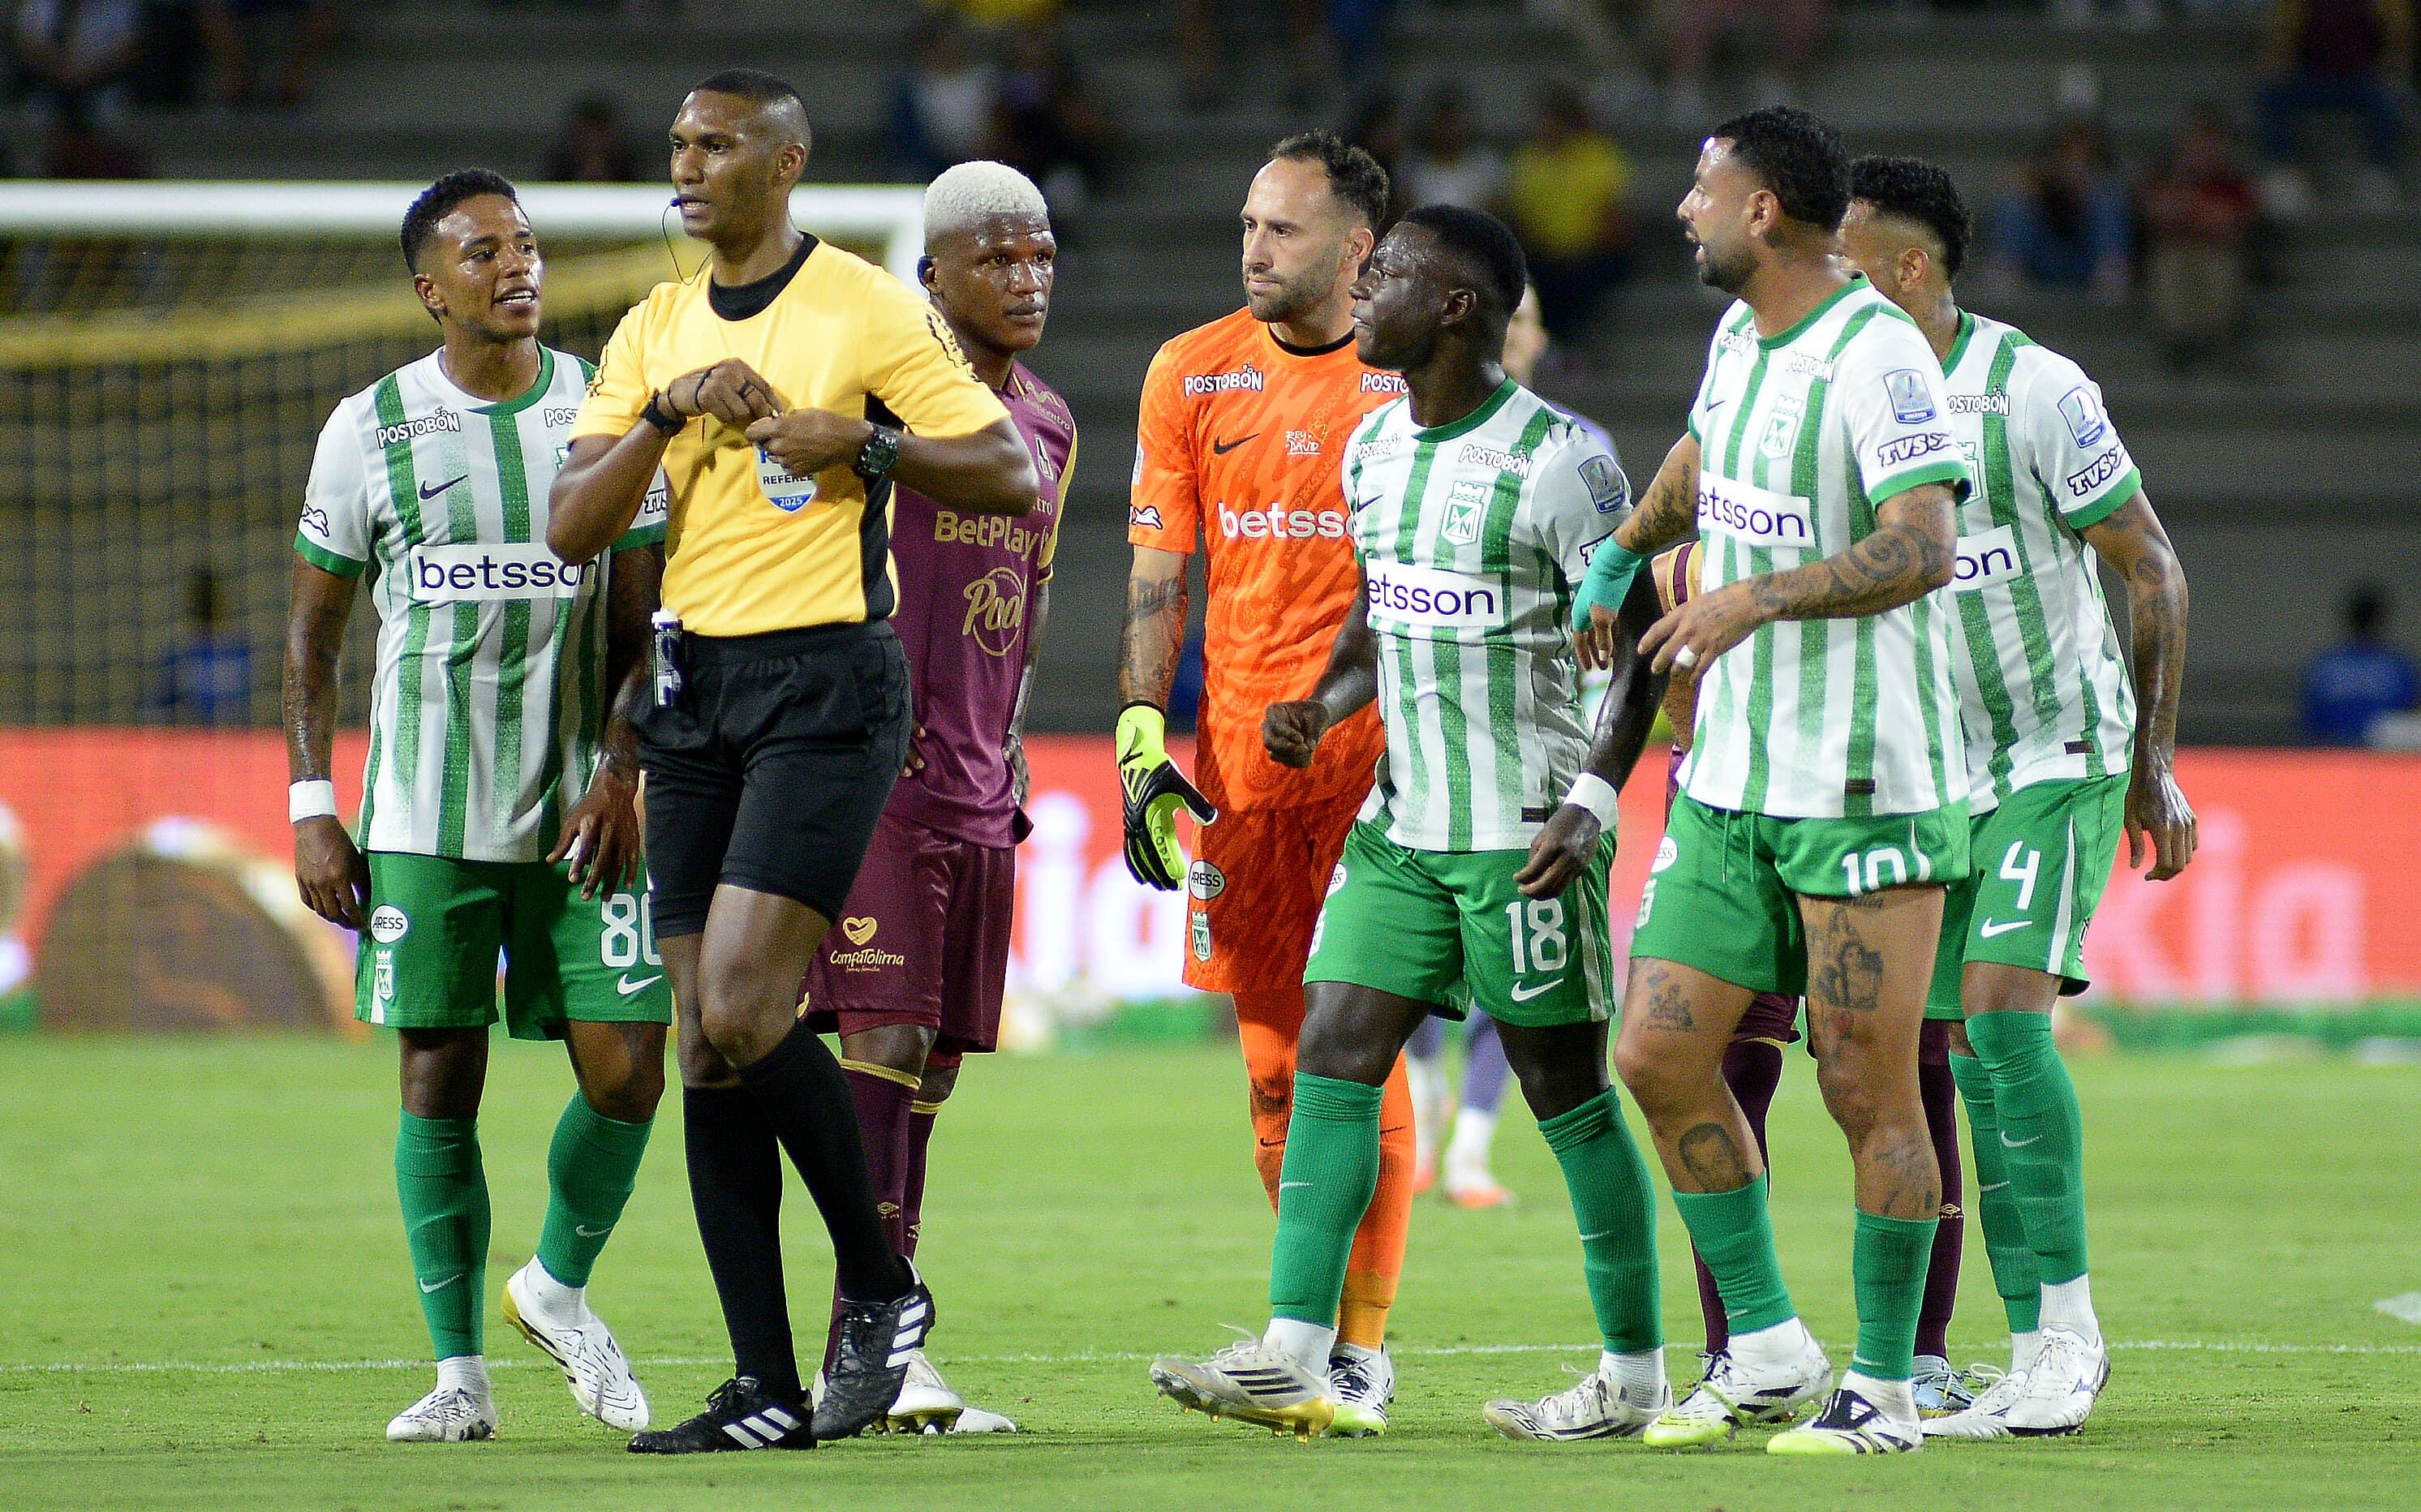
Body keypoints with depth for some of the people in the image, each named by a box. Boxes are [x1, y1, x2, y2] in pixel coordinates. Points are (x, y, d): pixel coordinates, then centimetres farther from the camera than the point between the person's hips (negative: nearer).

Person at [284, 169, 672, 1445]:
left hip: (578, 811, 1)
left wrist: (619, 772, -6)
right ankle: (458, 1372, 6)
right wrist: (311, 809, 1)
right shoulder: (369, 430, 3)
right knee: (438, 1084, -1)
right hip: (423, 813, -1)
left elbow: (647, 621, 6)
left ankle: (556, 1287, 20)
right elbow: (314, 631, 8)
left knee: (626, 1068, -6)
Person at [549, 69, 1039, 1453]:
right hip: (695, 686, 6)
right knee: (707, 1045, 2)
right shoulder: (655, 331, 14)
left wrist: (861, 441, -14)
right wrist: (669, 414, -7)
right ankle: (765, 1388, 5)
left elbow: (1010, 474, -3)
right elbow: (571, 529, 7)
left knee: (742, 1014, -18)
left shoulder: (871, 311, -3)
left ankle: (881, 1288, 1)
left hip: (828, 678, -6)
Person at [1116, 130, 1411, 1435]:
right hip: (1238, 762, 3)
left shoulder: (1414, 381, 1)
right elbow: (1157, 573, 9)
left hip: (1374, 755, -3)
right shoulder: (1193, 374, 9)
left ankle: (1362, 1346, -2)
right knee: (1272, 1064, 3)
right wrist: (1141, 740, -1)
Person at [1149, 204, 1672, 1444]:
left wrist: (1593, 796, -19)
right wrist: (1324, 704, 6)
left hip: (1524, 835, -7)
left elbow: (1641, 640, -10)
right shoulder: (1373, 449, 11)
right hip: (1401, 823, 7)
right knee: (1331, 1054, -2)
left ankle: (1635, 1373, 9)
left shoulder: (1558, 461, -13)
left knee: (1567, 1089, -1)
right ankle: (1292, 1361, -4)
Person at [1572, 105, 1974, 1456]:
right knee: (1659, 1056, 4)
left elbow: (1925, 549, -27)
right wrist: (1621, 558, 43)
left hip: (1870, 783, -9)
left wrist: (1756, 597, -34)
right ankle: (1768, 1352, 15)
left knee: (1870, 1094, -4)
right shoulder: (1743, 334, 11)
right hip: (1733, 783, 9)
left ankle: (1885, 1386, 7)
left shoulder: (1876, 356, -16)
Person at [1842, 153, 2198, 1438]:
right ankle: (2040, 1354, 4)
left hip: (2060, 753, -5)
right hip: (1931, 772, 5)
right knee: (1967, 1055, -1)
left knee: (2001, 1008, -20)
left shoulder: (2035, 393, -13)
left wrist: (2155, 767, -5)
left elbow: (2153, 573, -5)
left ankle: (2069, 1327, -14)